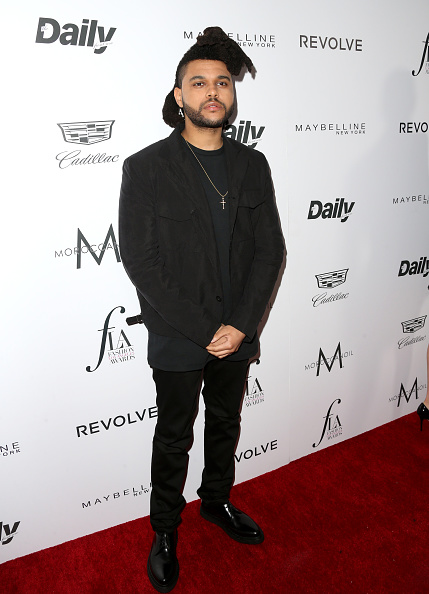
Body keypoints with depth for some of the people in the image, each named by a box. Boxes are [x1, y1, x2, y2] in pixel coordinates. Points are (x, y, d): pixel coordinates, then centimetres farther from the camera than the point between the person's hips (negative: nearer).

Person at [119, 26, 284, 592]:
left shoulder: (252, 165, 1)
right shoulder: (146, 168, -12)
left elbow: (270, 249, -2)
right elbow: (142, 264, -17)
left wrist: (240, 324, -13)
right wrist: (204, 331, -18)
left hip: (238, 334, 4)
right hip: (178, 342, -4)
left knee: (226, 424, 23)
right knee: (174, 438, 15)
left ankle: (217, 500, 49)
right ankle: (165, 530, 39)